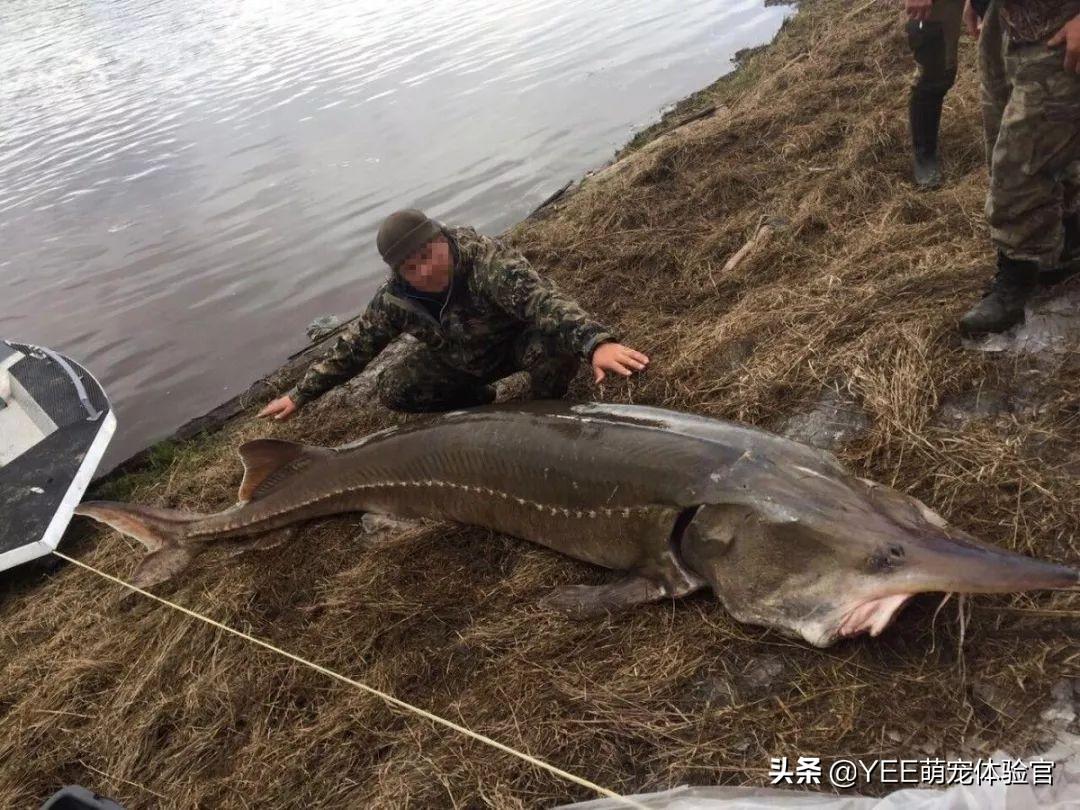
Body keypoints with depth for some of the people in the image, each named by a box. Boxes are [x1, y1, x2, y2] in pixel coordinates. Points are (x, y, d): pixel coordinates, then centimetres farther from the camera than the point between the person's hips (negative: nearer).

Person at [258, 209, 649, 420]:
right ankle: (477, 400, 13)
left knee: (555, 345, -37)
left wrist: (596, 342, -69)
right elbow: (355, 346, -7)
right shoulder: (394, 298, -20)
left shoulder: (486, 259, -36)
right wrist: (300, 394, -4)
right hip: (460, 363, 5)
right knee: (393, 390, -11)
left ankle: (549, 403, -2)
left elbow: (542, 298, -51)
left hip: (516, 342, -4)